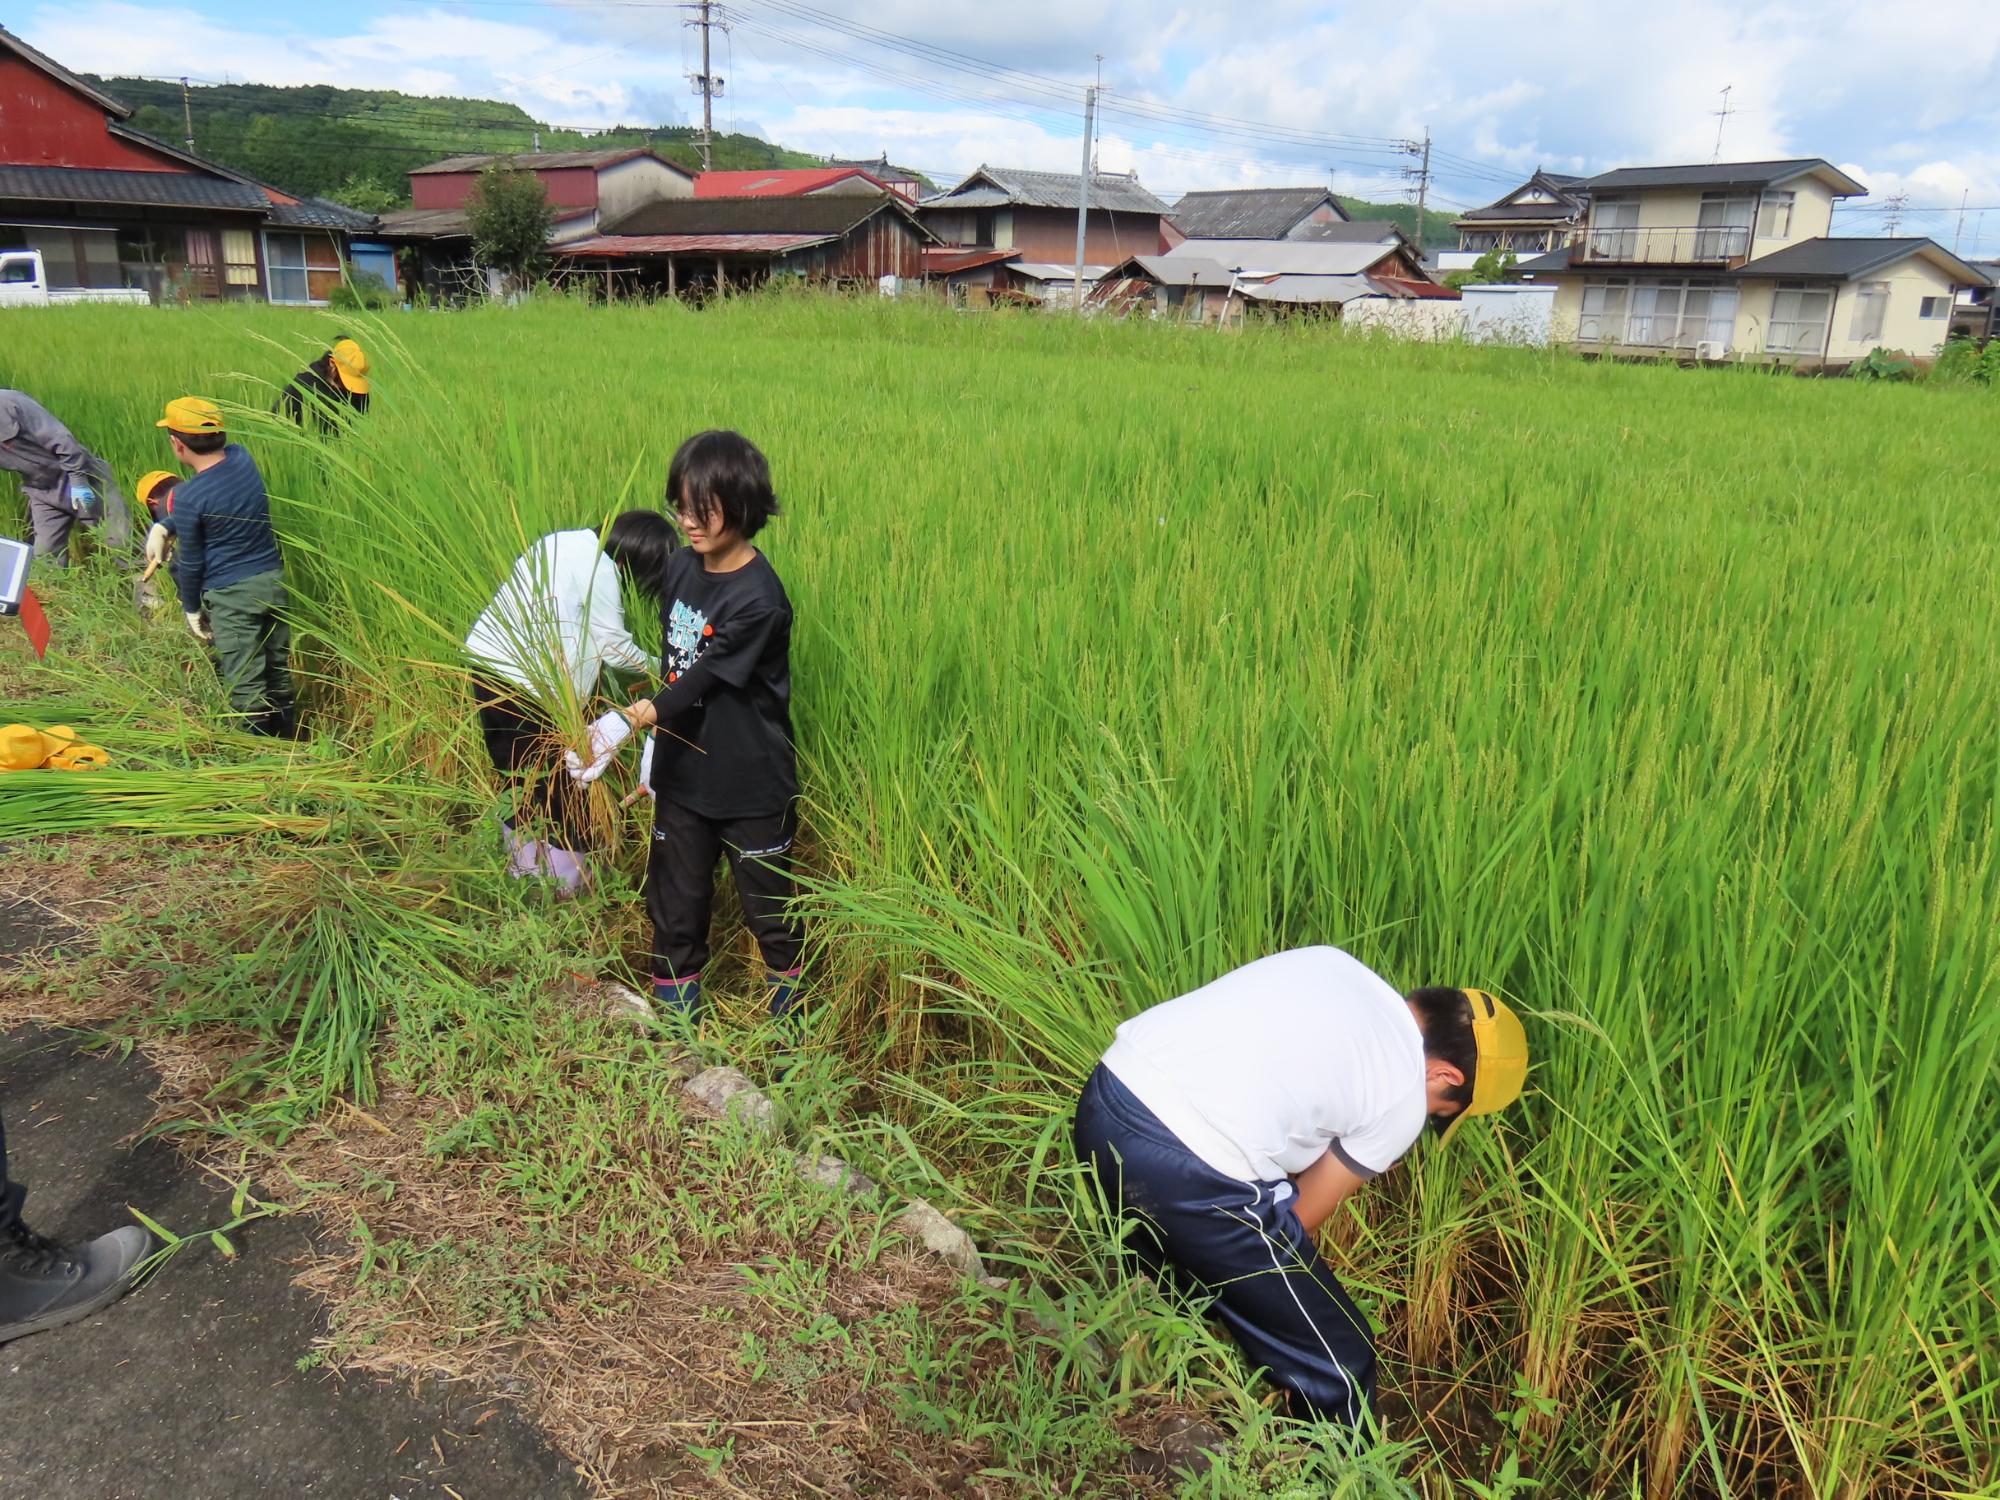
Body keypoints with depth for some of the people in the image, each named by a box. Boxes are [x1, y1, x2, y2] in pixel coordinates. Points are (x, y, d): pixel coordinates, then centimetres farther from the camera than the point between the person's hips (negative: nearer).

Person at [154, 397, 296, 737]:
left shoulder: (188, 496, -19)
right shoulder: (241, 457, -3)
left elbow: (191, 562, -8)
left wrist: (191, 609, 6)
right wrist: (163, 526, 7)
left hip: (230, 594, -7)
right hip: (273, 580, 7)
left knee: (245, 683, 3)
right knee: (278, 667, 17)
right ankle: (287, 735, 29)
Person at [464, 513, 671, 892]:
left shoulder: (571, 544, 13)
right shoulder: (599, 567, -13)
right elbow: (614, 647, -8)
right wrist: (657, 668, 9)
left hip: (488, 664, 9)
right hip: (526, 684, -9)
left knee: (520, 776, 21)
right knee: (562, 783, 5)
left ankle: (525, 868, 33)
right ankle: (563, 882, 16)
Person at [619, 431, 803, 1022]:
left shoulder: (758, 597, -21)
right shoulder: (680, 568, 1)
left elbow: (711, 673, -21)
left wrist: (657, 709, -27)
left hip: (750, 778, -6)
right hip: (683, 767, 6)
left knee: (767, 894, 11)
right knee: (676, 890, 16)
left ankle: (786, 990, 32)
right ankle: (676, 991, 32)